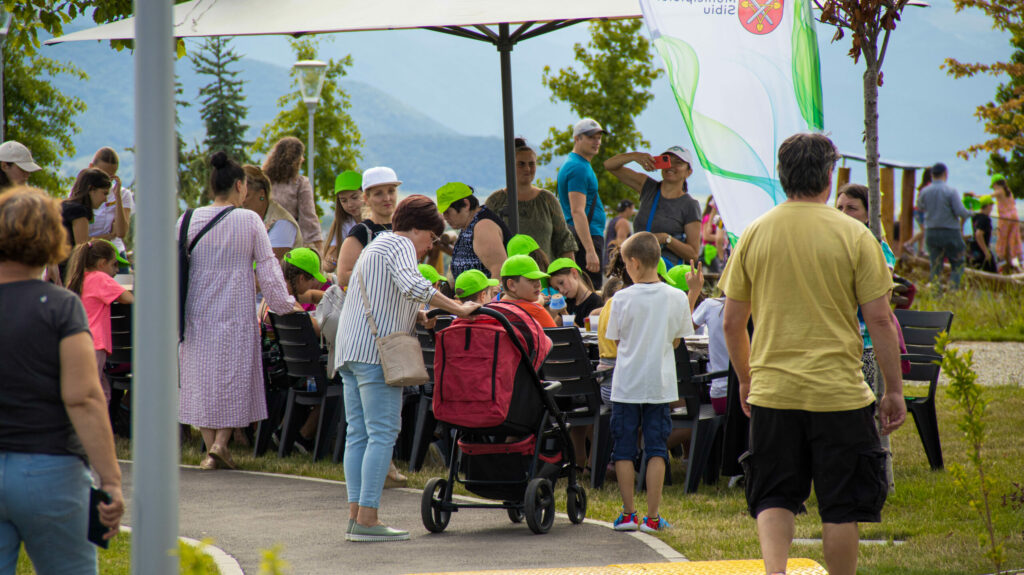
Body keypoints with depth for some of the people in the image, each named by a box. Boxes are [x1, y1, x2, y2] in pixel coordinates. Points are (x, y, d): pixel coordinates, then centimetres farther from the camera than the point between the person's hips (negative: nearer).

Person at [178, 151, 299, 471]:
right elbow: (268, 268, -2)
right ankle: (221, 442, -8)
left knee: (201, 376, 10)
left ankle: (210, 449, 10)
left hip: (198, 313, 2)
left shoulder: (188, 221, 1)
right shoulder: (250, 221, -5)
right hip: (237, 314, -2)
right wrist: (283, 304, 9)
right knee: (234, 377, 7)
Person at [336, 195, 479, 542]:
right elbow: (412, 286, -23)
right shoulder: (400, 246, -4)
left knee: (358, 433, 7)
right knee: (383, 433, -10)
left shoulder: (375, 246, 27)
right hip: (376, 349, -10)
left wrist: (416, 315, 18)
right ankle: (367, 520, -15)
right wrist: (458, 309, -20)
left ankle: (356, 514, 3)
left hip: (350, 350, 10)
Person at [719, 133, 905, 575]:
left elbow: (732, 323, 6)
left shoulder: (753, 235, 3)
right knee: (840, 506, 7)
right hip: (839, 391, -2)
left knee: (773, 499, 9)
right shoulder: (854, 236, -4)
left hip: (772, 391, 2)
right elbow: (880, 320, -5)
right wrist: (894, 389, 4)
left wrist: (745, 380, 21)